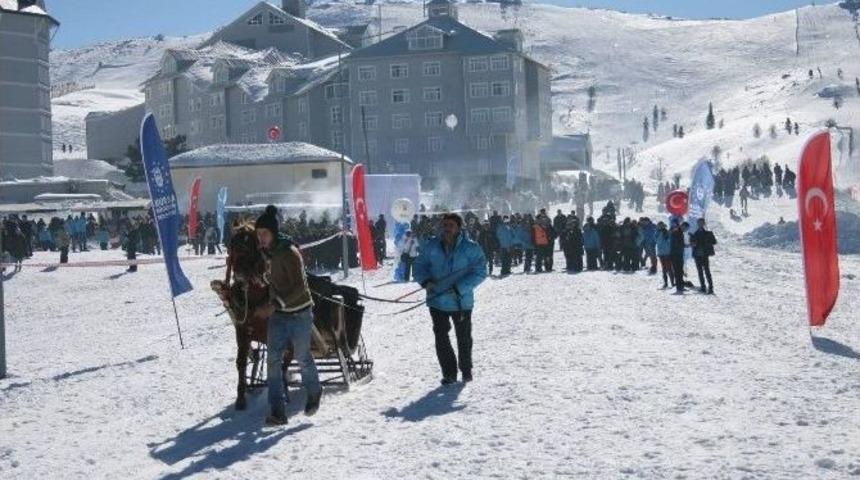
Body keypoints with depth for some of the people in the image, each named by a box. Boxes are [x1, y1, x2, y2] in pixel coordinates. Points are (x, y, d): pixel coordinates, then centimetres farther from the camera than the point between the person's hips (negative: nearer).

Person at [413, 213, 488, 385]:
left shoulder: (470, 248, -10)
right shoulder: (432, 246, -1)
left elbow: (480, 272, -13)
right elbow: (420, 265, 6)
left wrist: (459, 288, -22)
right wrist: (425, 281, -14)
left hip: (462, 301, -2)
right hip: (437, 301, 2)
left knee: (464, 337, 13)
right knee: (441, 337, -1)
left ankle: (466, 370, 33)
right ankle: (449, 372, 10)